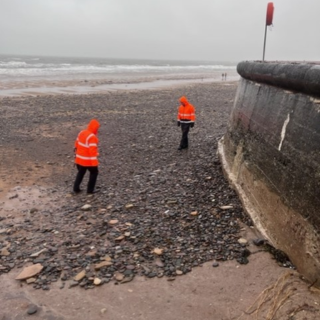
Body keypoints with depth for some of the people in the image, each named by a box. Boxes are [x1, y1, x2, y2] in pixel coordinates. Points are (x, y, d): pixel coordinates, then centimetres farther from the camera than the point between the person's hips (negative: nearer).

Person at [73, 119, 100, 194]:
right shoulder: (92, 137, -23)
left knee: (80, 172, 24)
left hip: (79, 159, 7)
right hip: (88, 160, -7)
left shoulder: (81, 133, 4)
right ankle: (90, 190, 15)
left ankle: (76, 188, 24)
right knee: (94, 172, 13)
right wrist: (94, 162, -23)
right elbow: (92, 150, -26)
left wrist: (76, 154, 26)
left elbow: (77, 144, 14)